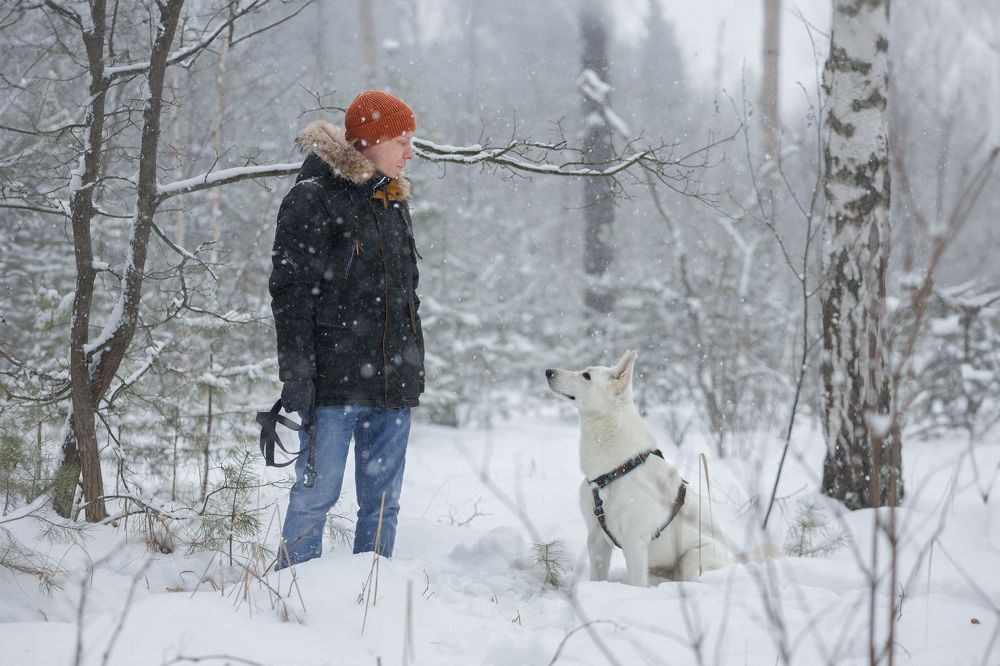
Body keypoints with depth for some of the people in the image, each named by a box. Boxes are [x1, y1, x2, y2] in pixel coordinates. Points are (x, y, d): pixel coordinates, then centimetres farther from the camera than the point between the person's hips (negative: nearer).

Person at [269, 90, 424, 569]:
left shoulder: (393, 201, 17)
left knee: (383, 501, 8)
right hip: (335, 382, -7)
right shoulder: (314, 197, -7)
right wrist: (296, 375, -17)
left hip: (393, 383, 7)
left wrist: (413, 368, 20)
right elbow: (291, 292, -11)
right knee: (317, 491, -5)